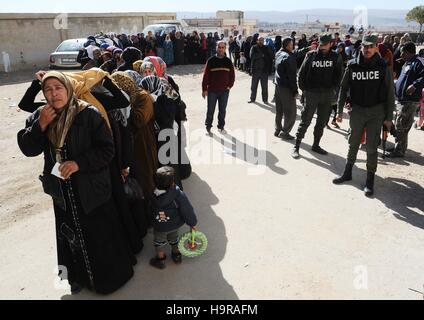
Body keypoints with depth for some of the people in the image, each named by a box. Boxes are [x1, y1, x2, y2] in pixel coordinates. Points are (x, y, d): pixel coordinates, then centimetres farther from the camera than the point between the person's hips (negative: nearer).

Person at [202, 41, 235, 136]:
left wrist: (229, 86, -1)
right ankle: (208, 127, 18)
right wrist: (204, 89, -7)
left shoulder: (228, 61, 4)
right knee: (210, 110, 4)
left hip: (224, 91, 2)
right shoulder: (211, 61, -4)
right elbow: (205, 76, -4)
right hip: (212, 91, -2)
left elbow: (232, 75, 10)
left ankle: (221, 126, 26)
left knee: (222, 110, 12)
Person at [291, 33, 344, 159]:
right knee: (305, 121, -1)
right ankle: (296, 146, 6)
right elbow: (301, 73, 2)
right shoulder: (311, 55, -3)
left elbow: (339, 74, 8)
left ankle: (316, 145, 26)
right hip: (311, 94, -3)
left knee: (322, 122, 12)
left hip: (327, 95, 3)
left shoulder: (336, 57, 1)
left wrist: (332, 88, 0)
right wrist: (304, 88, 1)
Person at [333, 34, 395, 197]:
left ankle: (370, 180, 13)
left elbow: (390, 93, -2)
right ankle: (347, 173, 29)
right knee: (353, 144, 14)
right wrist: (340, 111, 1)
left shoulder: (383, 67, -5)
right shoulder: (352, 65, -1)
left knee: (371, 147, 1)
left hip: (376, 111, -2)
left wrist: (389, 117, -5)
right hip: (357, 110, 2)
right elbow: (343, 88, 6)